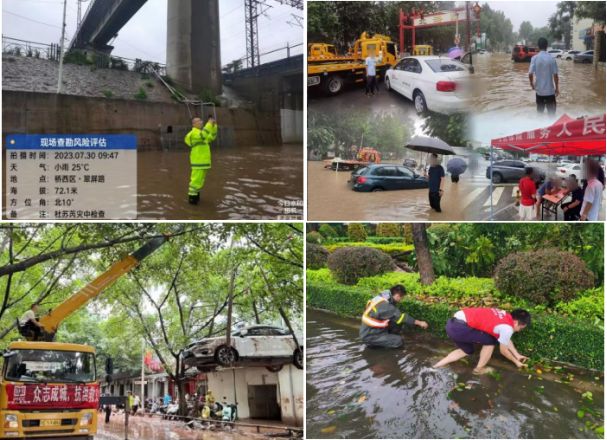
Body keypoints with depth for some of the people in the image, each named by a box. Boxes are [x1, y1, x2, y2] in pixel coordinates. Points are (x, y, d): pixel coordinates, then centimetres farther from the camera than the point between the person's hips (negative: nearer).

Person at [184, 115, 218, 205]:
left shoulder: (200, 132, 19)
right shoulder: (194, 132, -12)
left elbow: (212, 137, 18)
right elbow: (203, 136, -32)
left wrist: (214, 126, 5)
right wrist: (209, 124, -29)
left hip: (203, 161, 10)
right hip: (198, 161, -10)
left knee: (200, 179, 15)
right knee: (196, 179, -9)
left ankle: (195, 194, 24)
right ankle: (191, 197, -4)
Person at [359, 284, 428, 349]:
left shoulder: (383, 299, 2)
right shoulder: (384, 305, -26)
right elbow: (402, 317, -23)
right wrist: (419, 323, -16)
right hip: (369, 336, -9)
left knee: (398, 323, 2)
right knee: (398, 341, -14)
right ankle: (372, 343, -1)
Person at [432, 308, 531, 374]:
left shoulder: (505, 317, 19)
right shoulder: (507, 328, -6)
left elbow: (507, 340, 34)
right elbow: (504, 351, 10)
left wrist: (517, 355, 41)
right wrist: (516, 361, 25)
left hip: (453, 323, 9)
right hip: (459, 327, -9)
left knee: (467, 350, 28)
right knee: (490, 341, 7)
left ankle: (436, 367, 23)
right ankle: (479, 369, 20)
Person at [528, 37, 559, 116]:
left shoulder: (534, 58, -7)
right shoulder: (552, 58, -7)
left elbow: (530, 74, -10)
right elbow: (555, 75, -6)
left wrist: (532, 84, 9)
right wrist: (557, 88, 5)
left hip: (539, 90, 1)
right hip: (550, 90, -1)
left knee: (540, 110, 14)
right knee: (551, 111, 4)